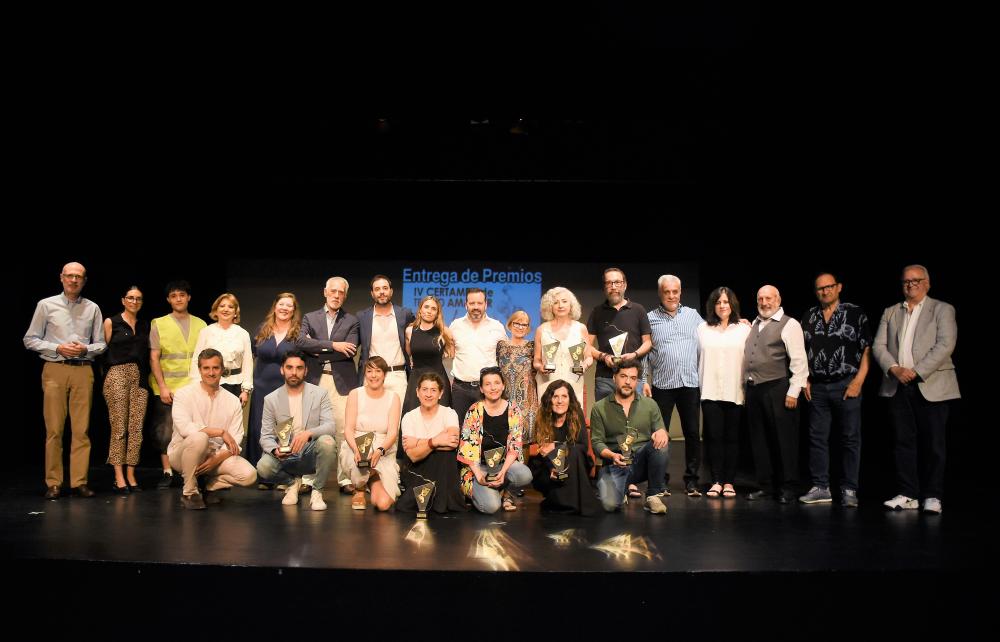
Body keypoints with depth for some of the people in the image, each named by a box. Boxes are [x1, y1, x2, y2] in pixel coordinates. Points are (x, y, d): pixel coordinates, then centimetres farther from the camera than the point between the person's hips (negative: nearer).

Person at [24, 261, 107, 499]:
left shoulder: (92, 308, 10)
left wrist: (85, 349, -8)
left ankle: (79, 481, 4)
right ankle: (53, 483, 4)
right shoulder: (46, 305, 6)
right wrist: (57, 348, -9)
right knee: (54, 429, -2)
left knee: (81, 429, 0)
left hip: (83, 371, 2)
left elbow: (101, 344, 12)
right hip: (55, 370, -1)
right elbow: (30, 339, 5)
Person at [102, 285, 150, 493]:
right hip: (117, 375, -4)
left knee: (136, 428, -1)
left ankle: (131, 476, 4)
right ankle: (119, 478, -3)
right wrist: (105, 375, 2)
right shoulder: (111, 322, 4)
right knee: (119, 428, -5)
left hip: (140, 378, 4)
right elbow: (103, 351, 5)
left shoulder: (145, 325, 16)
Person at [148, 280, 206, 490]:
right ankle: (167, 473, 9)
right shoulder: (159, 324, 6)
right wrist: (162, 387, -8)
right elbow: (153, 358, 1)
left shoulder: (200, 325, 11)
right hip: (167, 389, -1)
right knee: (165, 431, 1)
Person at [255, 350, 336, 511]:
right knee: (263, 467, -30)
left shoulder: (320, 394, 0)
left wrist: (308, 433, -31)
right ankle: (291, 483, 7)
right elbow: (266, 436, 1)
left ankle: (317, 491, -10)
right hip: (285, 456, 1)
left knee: (327, 441, -33)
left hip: (311, 455, -1)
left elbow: (329, 426, -11)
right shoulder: (271, 399, 3)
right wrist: (275, 449, -23)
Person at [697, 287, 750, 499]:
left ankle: (729, 482, 9)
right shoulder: (703, 328, 10)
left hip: (735, 392, 0)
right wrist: (700, 384, 5)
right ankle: (716, 481, 4)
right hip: (710, 391, 1)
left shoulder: (744, 329, 6)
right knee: (714, 436, -1)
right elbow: (699, 356, 9)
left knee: (732, 437, 2)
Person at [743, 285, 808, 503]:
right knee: (759, 439, 12)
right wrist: (745, 385, 12)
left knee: (783, 438, 0)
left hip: (777, 389, -7)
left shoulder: (789, 325, -5)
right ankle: (765, 484, 22)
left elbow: (799, 361, -11)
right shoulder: (754, 324, 16)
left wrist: (793, 391, -16)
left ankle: (787, 487, 11)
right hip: (753, 389, 7)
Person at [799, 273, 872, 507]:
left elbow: (867, 349, -5)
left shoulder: (855, 313, -1)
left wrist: (858, 382, -12)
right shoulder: (810, 316, 11)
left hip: (847, 385, -4)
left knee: (850, 438, 0)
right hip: (817, 387, 4)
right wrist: (805, 380, 6)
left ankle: (849, 491, 6)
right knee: (817, 437, 5)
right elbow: (802, 351, 15)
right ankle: (821, 488, 13)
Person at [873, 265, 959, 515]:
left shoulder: (942, 310, 4)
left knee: (933, 443, 0)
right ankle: (908, 495, 10)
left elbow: (945, 345, -9)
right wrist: (894, 369, -11)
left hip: (931, 386, -3)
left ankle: (933, 496, 8)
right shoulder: (890, 313, 15)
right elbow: (878, 346, 7)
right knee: (904, 441, 5)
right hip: (898, 386, 4)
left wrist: (916, 371, -16)